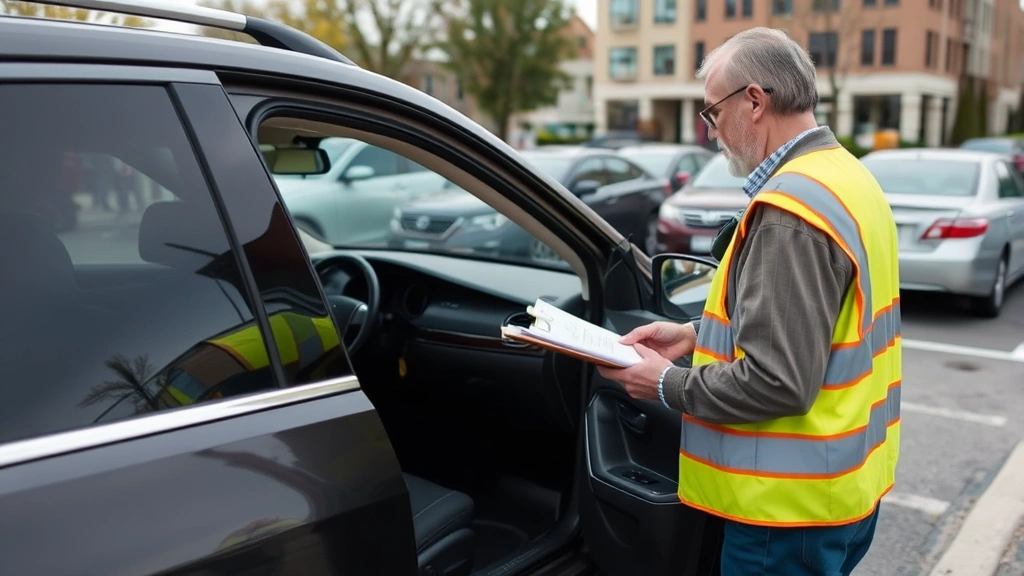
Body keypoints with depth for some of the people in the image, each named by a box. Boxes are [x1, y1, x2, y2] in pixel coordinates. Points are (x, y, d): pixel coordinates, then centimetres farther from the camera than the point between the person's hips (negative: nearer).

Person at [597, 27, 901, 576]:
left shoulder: (791, 211, -26)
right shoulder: (845, 176, 6)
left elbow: (778, 382, -28)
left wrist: (667, 384, -14)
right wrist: (696, 334, 9)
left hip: (791, 506, -9)